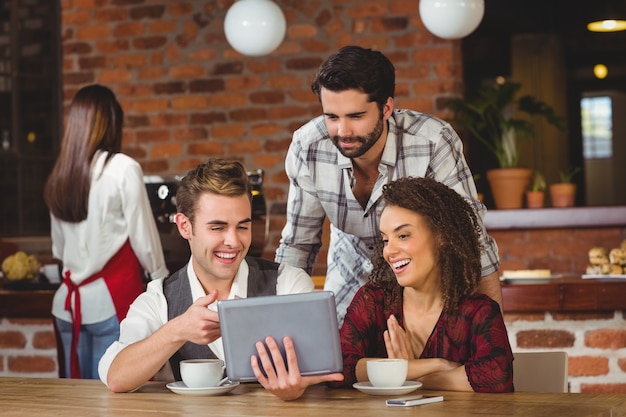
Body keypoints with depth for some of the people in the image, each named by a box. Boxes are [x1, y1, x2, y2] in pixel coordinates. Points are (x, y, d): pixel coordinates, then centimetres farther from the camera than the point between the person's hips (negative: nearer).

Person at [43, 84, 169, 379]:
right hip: (112, 300, -6)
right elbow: (144, 239, -5)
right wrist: (163, 283, 8)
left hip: (69, 302, 6)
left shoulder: (58, 176, 6)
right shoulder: (122, 169, -10)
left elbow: (58, 248, 13)